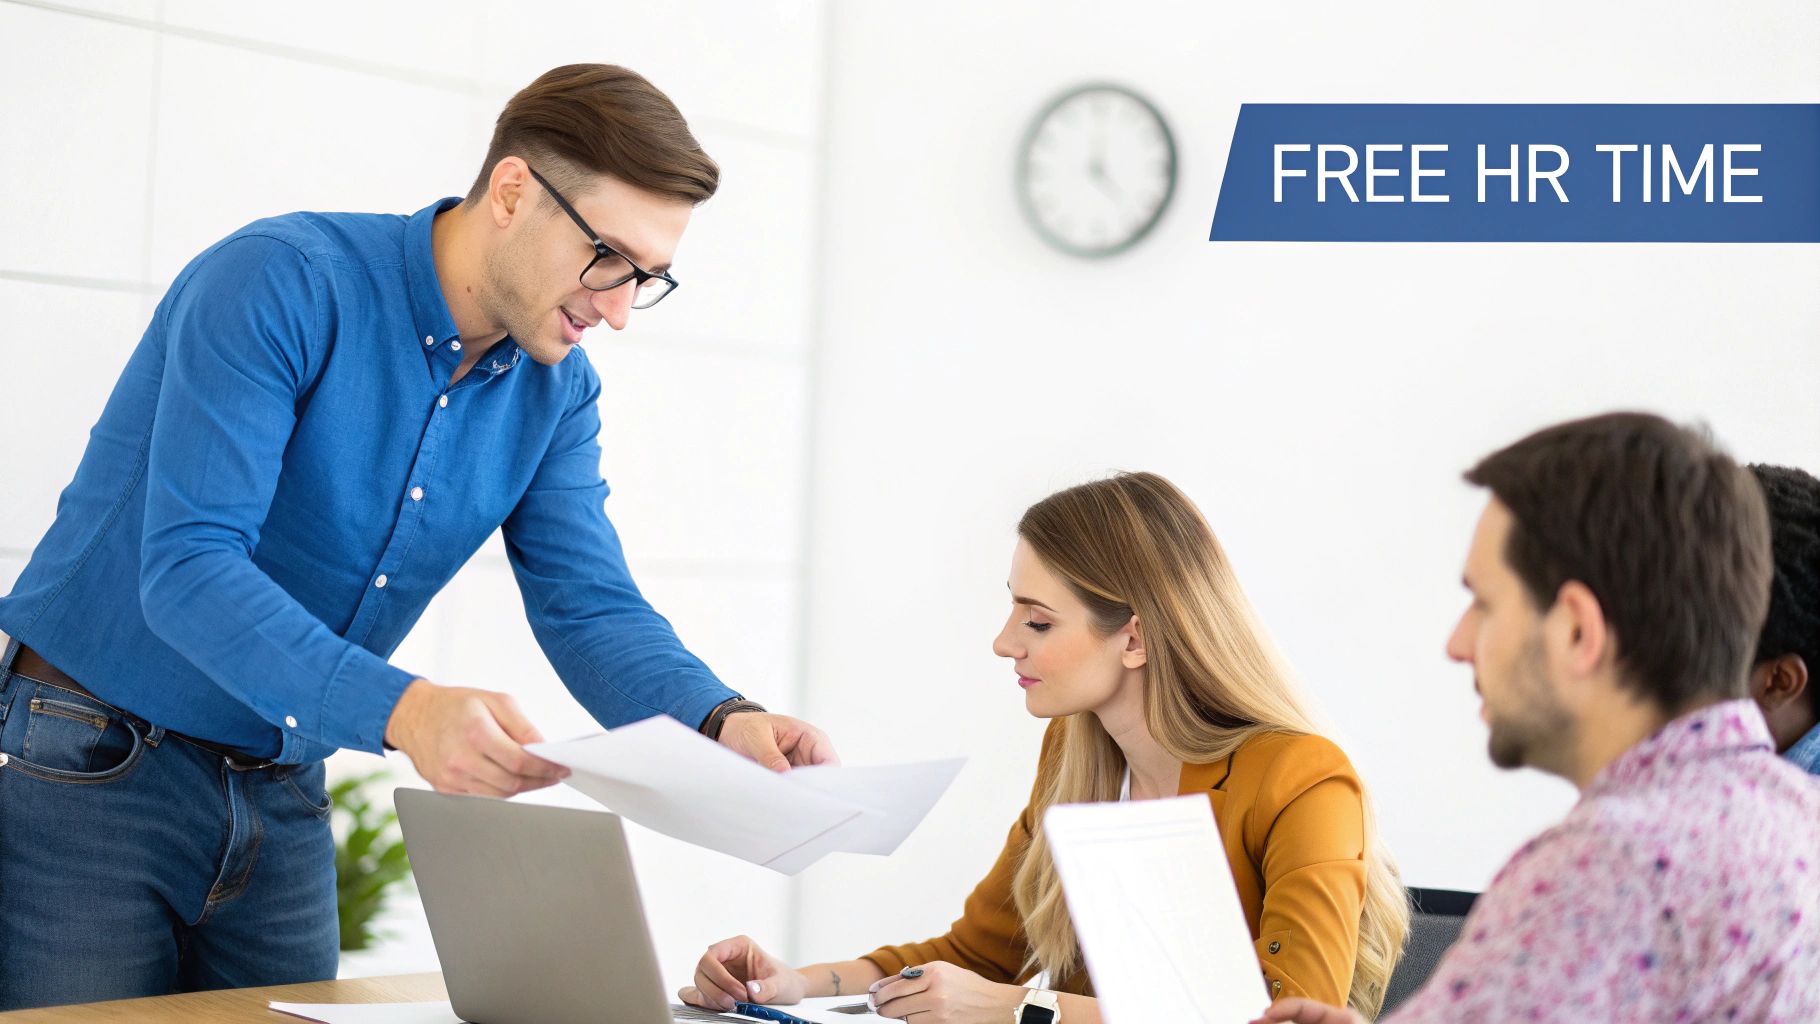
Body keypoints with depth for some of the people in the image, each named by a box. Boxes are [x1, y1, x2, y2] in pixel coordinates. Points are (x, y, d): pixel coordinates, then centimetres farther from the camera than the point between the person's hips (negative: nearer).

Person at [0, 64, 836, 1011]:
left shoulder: (555, 394, 2)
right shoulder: (284, 282, -21)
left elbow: (591, 611, -4)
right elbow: (186, 569, -29)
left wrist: (725, 725, -26)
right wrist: (404, 712, -42)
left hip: (282, 794, 6)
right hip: (91, 767, -6)